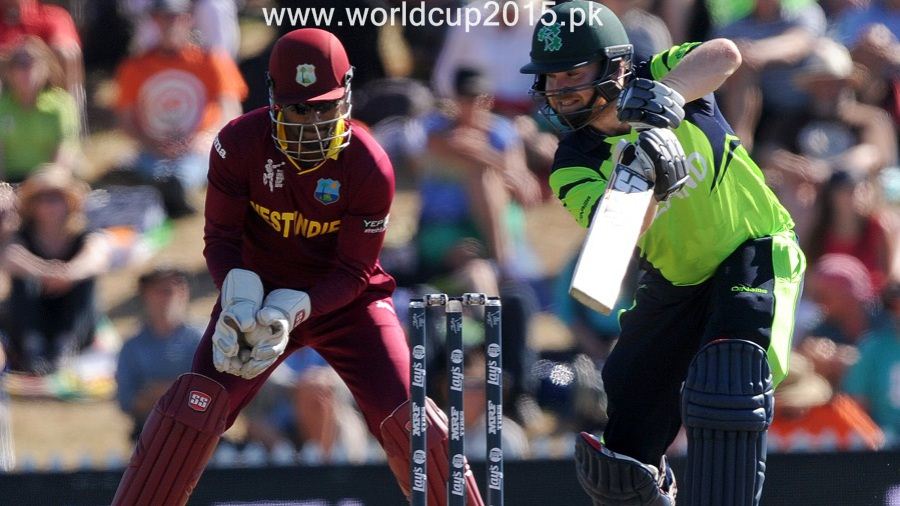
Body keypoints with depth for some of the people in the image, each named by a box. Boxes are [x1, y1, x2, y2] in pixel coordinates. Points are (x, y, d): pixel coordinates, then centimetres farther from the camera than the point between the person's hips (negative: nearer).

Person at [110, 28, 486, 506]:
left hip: (343, 300, -1)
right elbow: (221, 238, -9)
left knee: (406, 419, -13)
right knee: (193, 404, -16)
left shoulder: (371, 167, -20)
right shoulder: (239, 143, -17)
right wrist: (241, 301, -28)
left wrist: (291, 310, -30)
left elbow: (353, 273, -15)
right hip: (260, 291, 1)